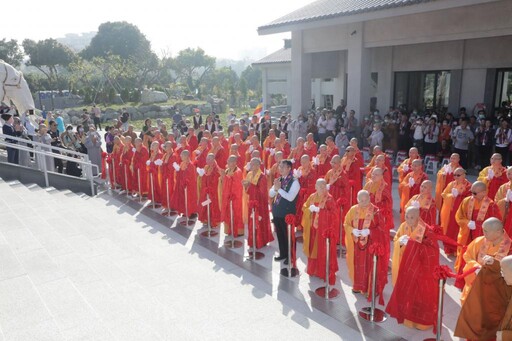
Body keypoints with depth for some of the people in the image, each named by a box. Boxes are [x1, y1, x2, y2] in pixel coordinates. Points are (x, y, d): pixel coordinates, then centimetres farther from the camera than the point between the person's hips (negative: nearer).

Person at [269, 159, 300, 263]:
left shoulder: (294, 181, -13)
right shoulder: (279, 179, 8)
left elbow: (290, 197, -23)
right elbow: (270, 194, 7)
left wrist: (279, 189, -20)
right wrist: (275, 188, -13)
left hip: (287, 213, -7)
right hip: (277, 211, 7)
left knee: (288, 235, 5)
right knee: (280, 234, 18)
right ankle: (283, 254, 33)